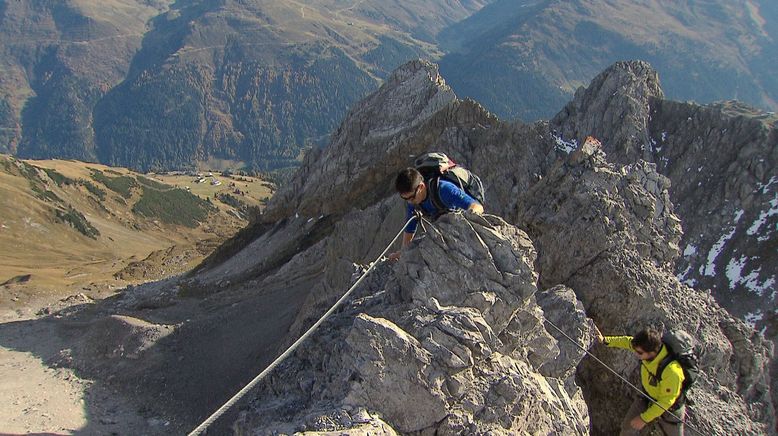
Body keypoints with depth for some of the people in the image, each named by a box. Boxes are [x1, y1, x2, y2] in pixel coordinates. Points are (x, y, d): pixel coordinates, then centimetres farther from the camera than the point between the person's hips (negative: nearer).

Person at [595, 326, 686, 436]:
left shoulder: (672, 370, -42)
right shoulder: (648, 347, -26)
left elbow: (666, 401, -29)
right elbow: (628, 341, -2)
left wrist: (644, 418, -22)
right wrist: (605, 340, -1)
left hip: (669, 408, -5)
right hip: (647, 398, 5)